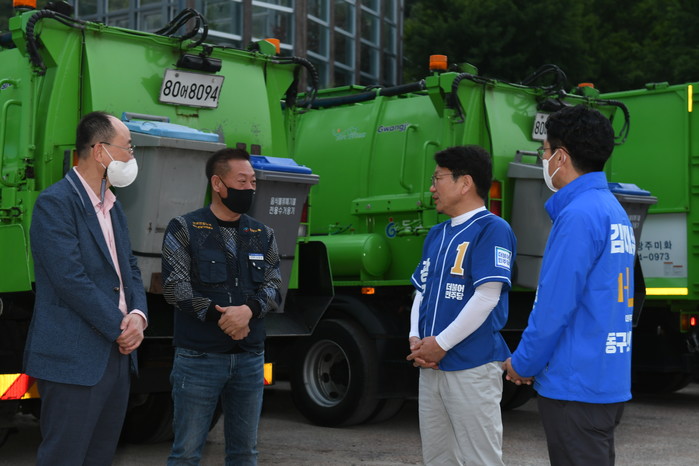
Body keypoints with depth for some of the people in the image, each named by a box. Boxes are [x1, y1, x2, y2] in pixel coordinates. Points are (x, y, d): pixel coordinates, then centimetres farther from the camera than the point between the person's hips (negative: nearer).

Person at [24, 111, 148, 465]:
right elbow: (72, 281, -19)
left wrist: (138, 315, -5)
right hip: (74, 361, -9)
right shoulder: (55, 203, -12)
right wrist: (121, 328, -13)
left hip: (117, 355, 9)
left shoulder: (112, 207, 16)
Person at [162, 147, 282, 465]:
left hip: (250, 357, 5)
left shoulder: (263, 235, 12)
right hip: (198, 357, -4)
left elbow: (274, 286, 4)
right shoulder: (184, 230, -3)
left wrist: (250, 309, -17)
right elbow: (175, 287, -10)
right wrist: (221, 319, -16)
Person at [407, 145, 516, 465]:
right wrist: (416, 339, 2)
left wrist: (441, 343, -14)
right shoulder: (436, 235, 17)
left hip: (472, 366, -8)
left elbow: (487, 297, -17)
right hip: (431, 367, 8)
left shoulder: (492, 230, -10)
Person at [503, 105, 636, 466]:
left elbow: (555, 304, -19)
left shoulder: (578, 215, -17)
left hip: (576, 384, -9)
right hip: (611, 380, 9)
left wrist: (523, 362, -5)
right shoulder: (614, 211, 13)